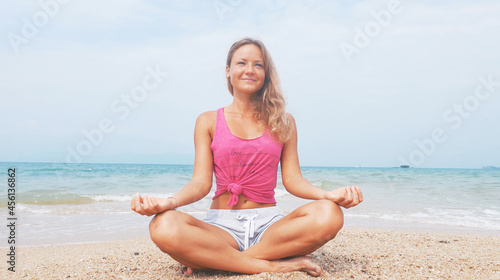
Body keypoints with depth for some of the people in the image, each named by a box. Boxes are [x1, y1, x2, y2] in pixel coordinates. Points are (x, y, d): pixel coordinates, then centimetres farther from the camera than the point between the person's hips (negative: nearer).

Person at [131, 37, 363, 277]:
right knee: (164, 226, -33)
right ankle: (273, 264, -24)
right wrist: (170, 202, -23)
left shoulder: (283, 122, 11)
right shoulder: (208, 122, 8)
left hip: (269, 223, 2)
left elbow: (292, 179, 4)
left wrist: (328, 194, -17)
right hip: (222, 225, -2)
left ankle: (212, 260, -21)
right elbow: (201, 182, -1)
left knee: (329, 215, -31)